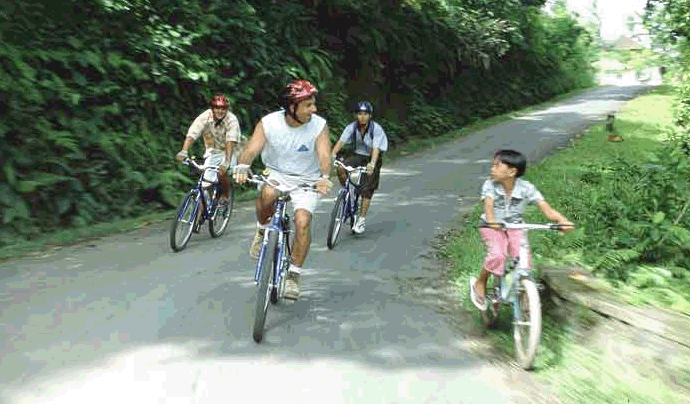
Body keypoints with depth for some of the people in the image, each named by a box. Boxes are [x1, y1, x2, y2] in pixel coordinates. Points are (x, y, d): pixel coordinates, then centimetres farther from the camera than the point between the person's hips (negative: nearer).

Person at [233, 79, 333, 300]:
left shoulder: (319, 126, -15)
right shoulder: (268, 123, -14)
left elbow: (324, 155, -27)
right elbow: (251, 149, -24)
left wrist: (324, 178, -47)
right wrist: (242, 167, -45)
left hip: (306, 181, 0)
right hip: (276, 174, 0)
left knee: (303, 222, -20)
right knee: (267, 194, -34)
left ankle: (293, 276, -5)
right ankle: (262, 230, -2)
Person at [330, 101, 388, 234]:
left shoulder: (377, 129, -21)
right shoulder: (352, 127, -12)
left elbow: (376, 149, -32)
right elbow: (341, 141, -22)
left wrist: (372, 164, -49)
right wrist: (332, 154, -41)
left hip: (372, 158, -3)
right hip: (358, 155, 3)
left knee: (367, 190, -11)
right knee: (340, 167, -25)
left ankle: (362, 219, -1)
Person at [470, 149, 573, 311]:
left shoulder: (526, 188, -13)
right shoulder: (489, 185, -14)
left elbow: (546, 209, -19)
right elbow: (488, 205, -31)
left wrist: (562, 220, -39)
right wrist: (491, 221, -54)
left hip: (515, 228, 2)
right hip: (493, 228, -1)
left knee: (524, 260, -18)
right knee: (496, 255, -28)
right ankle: (480, 283, -1)